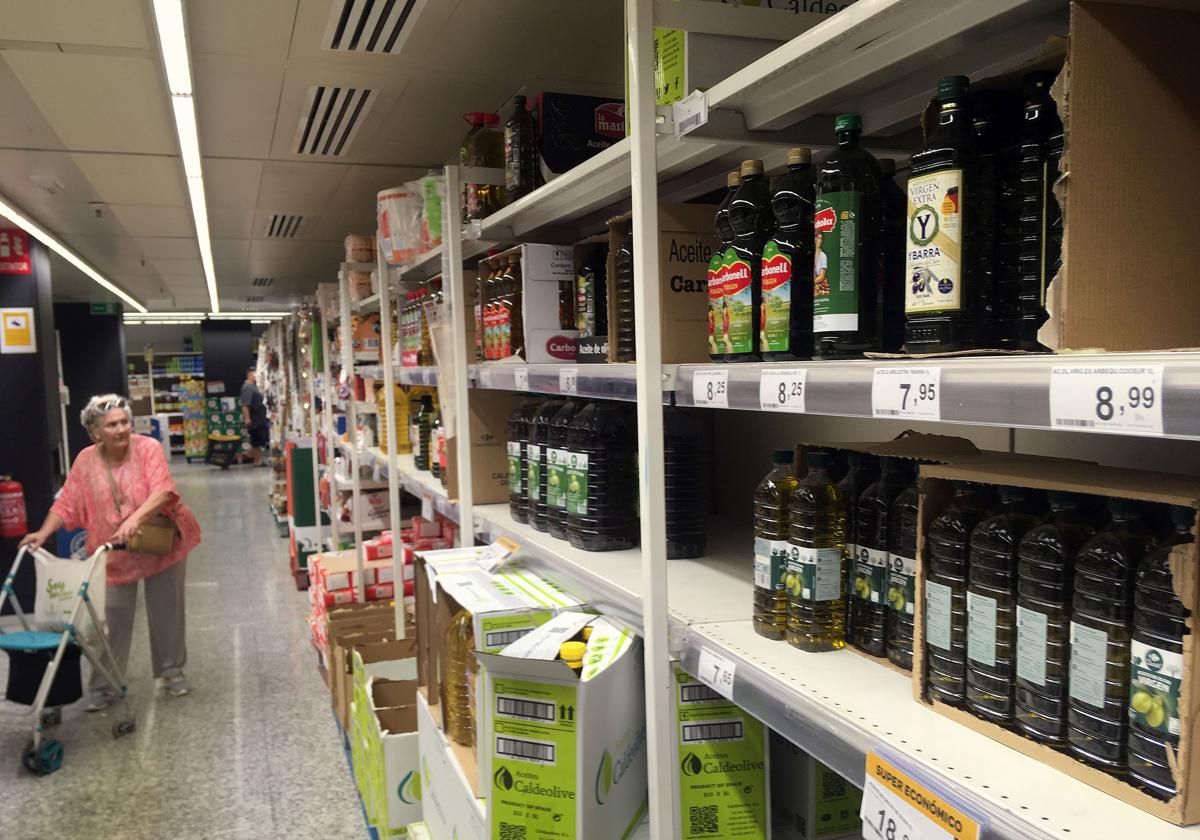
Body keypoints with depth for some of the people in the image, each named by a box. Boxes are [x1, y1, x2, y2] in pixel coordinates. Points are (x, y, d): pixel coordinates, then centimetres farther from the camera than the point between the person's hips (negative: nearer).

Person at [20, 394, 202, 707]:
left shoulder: (148, 448, -15)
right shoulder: (85, 461, -5)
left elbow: (163, 491, -27)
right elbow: (66, 504, -1)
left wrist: (135, 519, -40)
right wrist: (43, 533, -15)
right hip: (115, 553, 1)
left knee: (167, 611, 11)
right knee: (113, 619, 4)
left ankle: (172, 672, 28)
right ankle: (103, 685, 18)